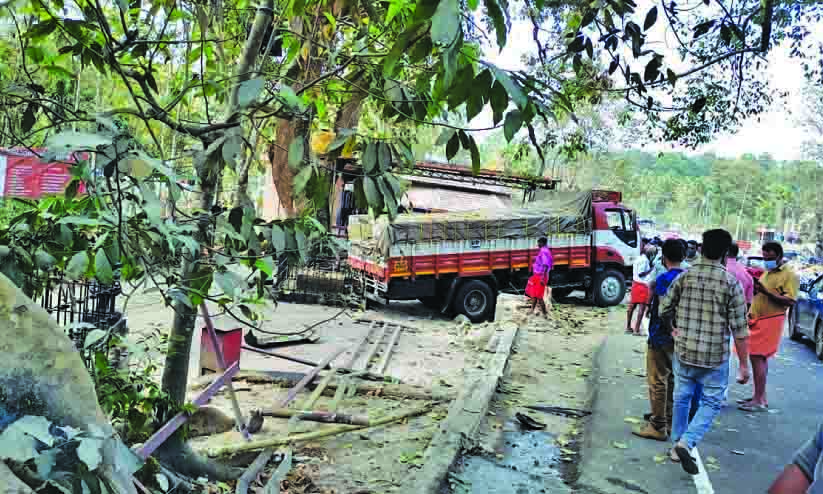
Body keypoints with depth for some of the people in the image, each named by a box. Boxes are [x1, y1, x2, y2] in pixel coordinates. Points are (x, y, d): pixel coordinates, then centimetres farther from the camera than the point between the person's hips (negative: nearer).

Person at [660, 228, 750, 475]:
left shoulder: (684, 276, -3)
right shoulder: (731, 282, -11)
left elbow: (664, 310, 3)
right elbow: (739, 328, -11)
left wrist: (672, 330, 24)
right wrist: (744, 364, -4)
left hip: (683, 352, 3)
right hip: (715, 357, -3)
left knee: (681, 398, 17)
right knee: (711, 403, 11)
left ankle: (677, 445, 27)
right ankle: (686, 442, -5)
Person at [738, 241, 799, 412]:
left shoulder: (789, 275, -8)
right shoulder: (766, 273, 18)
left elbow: (790, 301, -18)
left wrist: (766, 292, -25)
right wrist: (756, 290, 6)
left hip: (770, 321, -9)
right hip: (757, 320, 9)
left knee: (757, 357, -12)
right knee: (761, 358, 12)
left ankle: (759, 401, -8)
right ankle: (759, 396, 19)